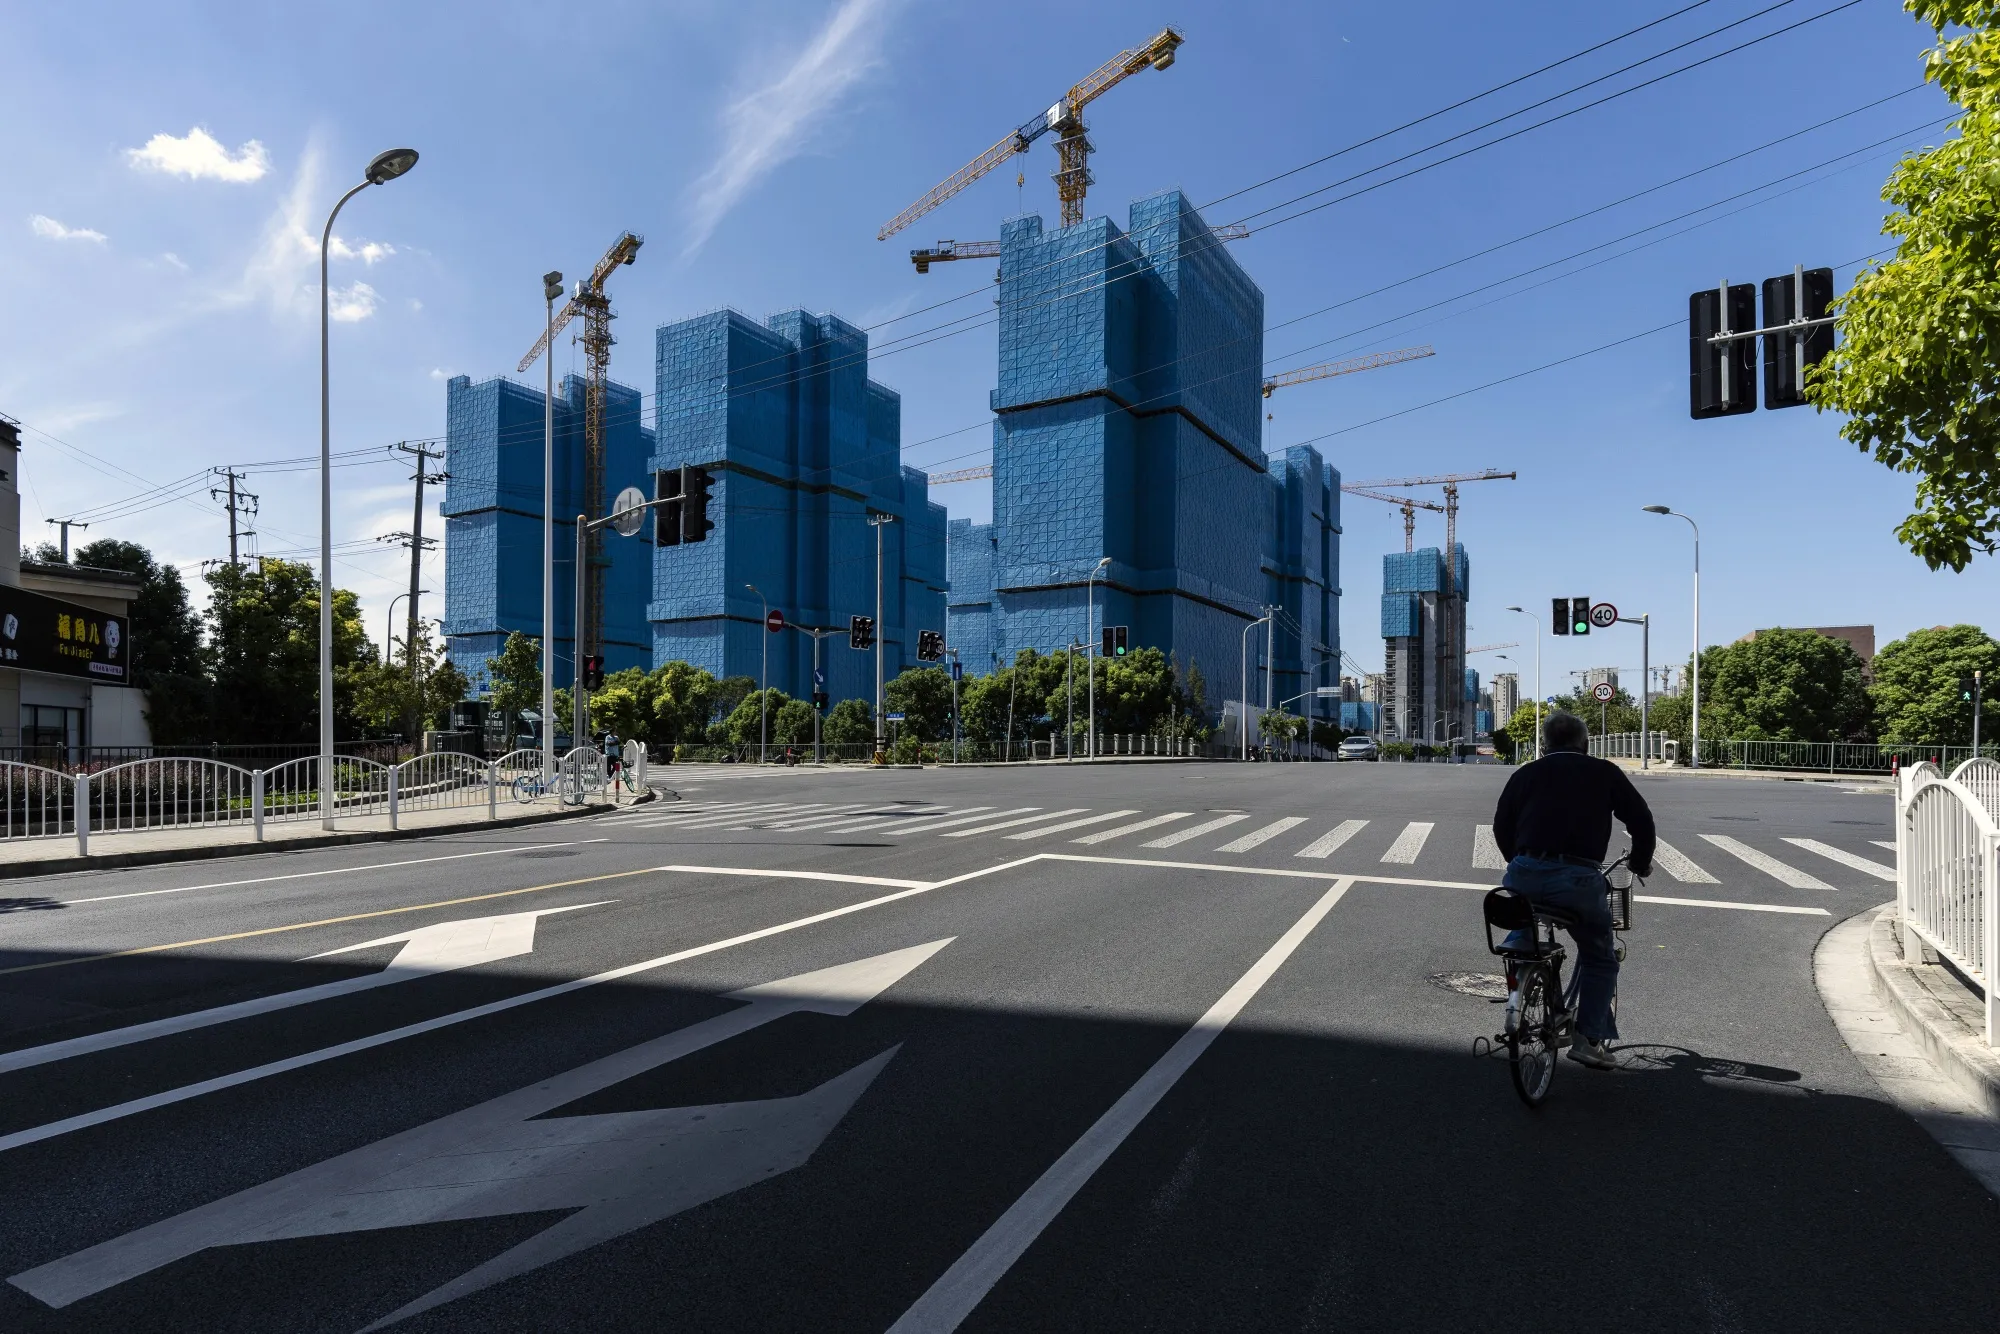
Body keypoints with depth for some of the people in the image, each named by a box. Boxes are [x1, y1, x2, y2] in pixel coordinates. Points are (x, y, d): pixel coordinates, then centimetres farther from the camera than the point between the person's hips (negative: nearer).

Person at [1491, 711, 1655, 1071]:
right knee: (1600, 958, 20)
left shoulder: (1526, 774, 17)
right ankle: (1589, 1039, 15)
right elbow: (1641, 820, 17)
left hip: (1525, 876, 2)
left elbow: (1501, 826, 17)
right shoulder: (1605, 773, 14)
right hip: (1578, 879, -1)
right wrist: (1641, 863, 34)